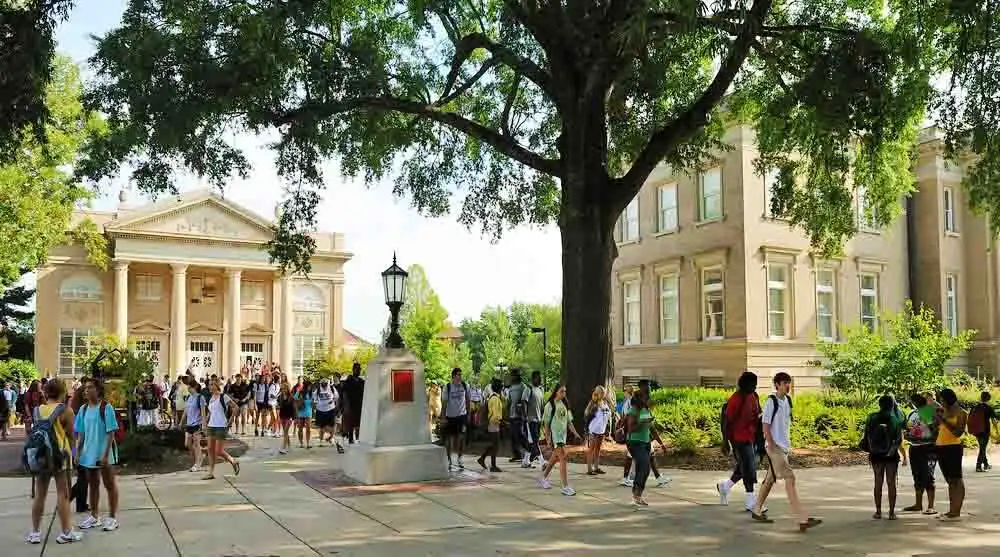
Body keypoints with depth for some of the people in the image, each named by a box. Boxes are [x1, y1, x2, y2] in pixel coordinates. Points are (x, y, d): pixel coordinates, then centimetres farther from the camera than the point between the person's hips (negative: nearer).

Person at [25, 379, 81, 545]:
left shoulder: (37, 410, 4)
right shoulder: (65, 410, -10)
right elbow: (71, 434, -7)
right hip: (60, 455, -5)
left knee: (39, 495, 13)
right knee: (63, 494, 2)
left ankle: (35, 532, 19)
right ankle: (65, 532, 6)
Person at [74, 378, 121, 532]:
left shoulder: (106, 408, -14)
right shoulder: (84, 409, 5)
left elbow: (111, 433, -15)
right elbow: (81, 433, 11)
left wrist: (106, 454, -19)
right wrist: (78, 452, 6)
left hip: (104, 454, -6)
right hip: (89, 454, 6)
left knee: (110, 485, 5)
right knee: (93, 485, 16)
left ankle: (112, 517, 13)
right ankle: (94, 517, 28)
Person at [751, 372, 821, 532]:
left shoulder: (788, 400, 10)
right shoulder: (771, 401, -13)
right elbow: (765, 425, -14)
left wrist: (788, 442, 18)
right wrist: (771, 445, -18)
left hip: (784, 446, 8)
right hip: (775, 446, -8)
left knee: (770, 478, 15)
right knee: (790, 478, -13)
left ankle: (757, 511, 27)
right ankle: (803, 520, -16)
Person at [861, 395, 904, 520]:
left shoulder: (872, 418, -4)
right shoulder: (896, 419, -8)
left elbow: (867, 436, -1)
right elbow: (900, 439, -2)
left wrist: (870, 452, 8)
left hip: (876, 454, 1)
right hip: (891, 455, -1)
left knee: (878, 482, 9)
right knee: (891, 482, 5)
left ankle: (878, 512, 11)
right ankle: (891, 512, 5)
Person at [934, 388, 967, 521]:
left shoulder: (960, 413, -7)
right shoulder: (943, 411, 12)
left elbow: (958, 433, -16)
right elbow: (938, 428, 16)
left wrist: (944, 420, -18)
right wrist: (937, 418, 1)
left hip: (953, 448, -8)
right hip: (940, 447, 8)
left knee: (956, 479, -6)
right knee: (949, 480, 11)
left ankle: (957, 512, -7)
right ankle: (951, 510, 16)